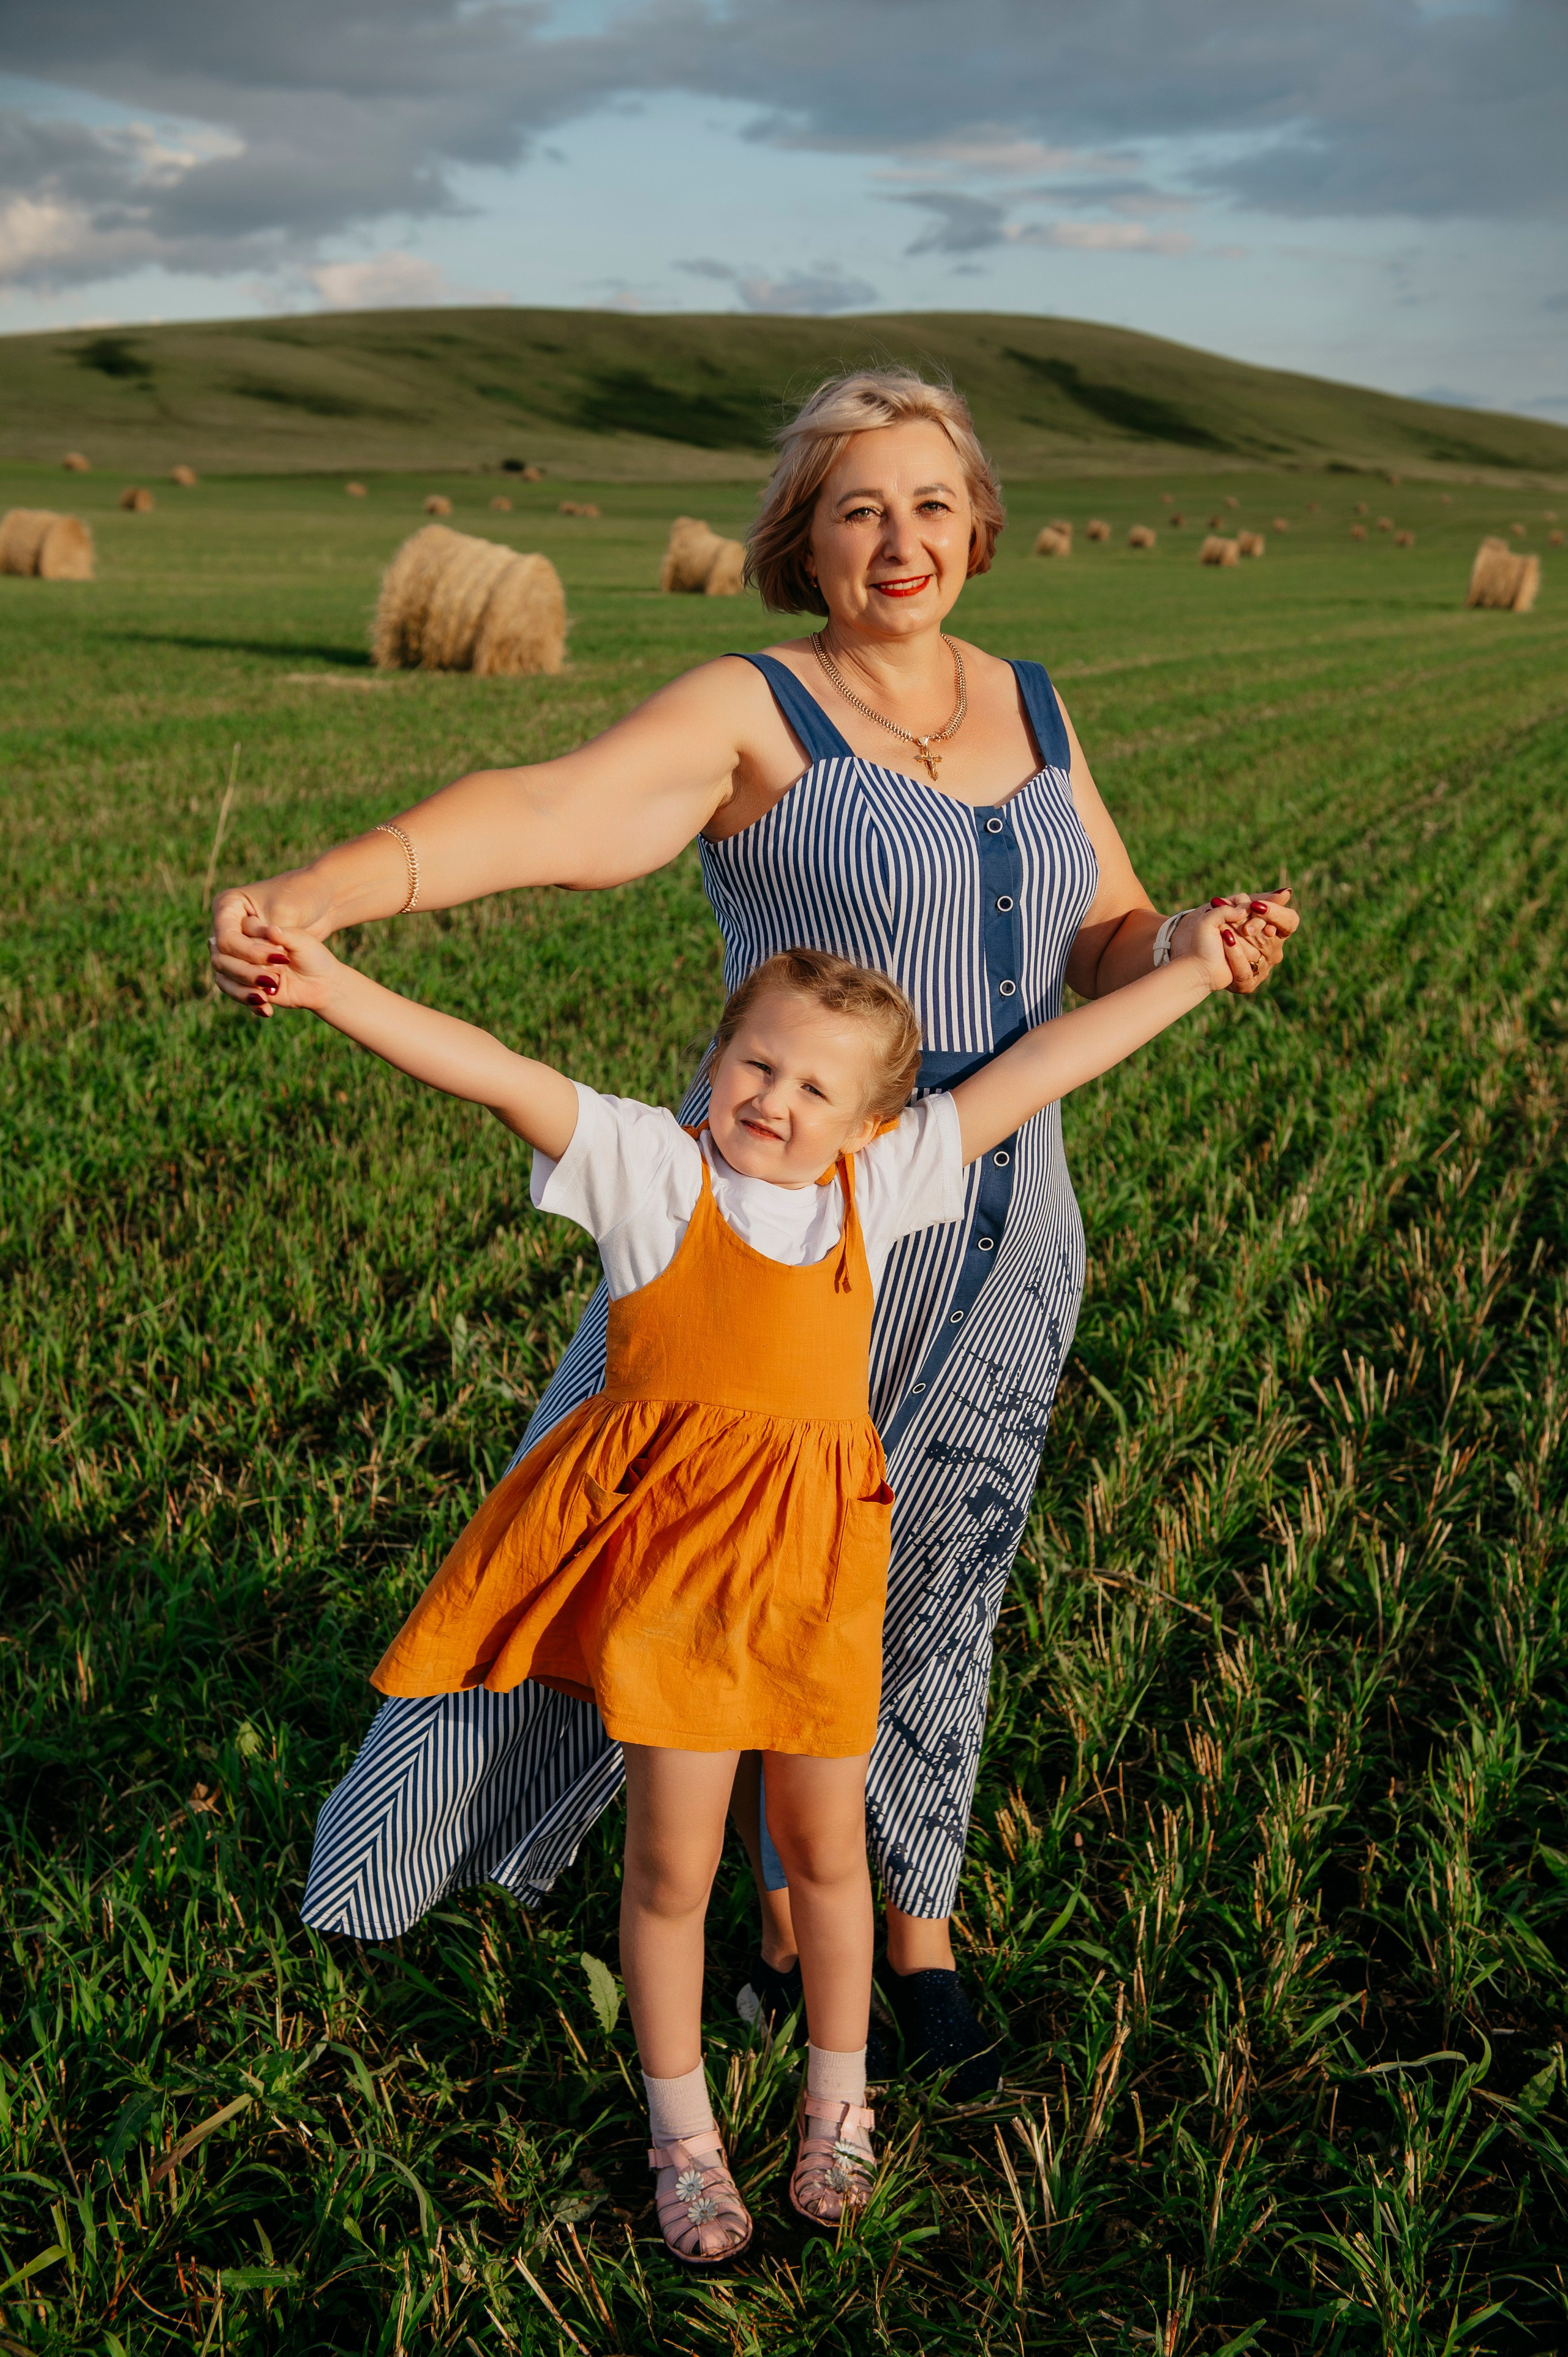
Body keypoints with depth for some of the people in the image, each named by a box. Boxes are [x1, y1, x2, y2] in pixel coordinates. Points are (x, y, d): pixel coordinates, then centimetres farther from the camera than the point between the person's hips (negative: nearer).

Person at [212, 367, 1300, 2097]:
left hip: (1000, 1236, 5)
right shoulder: (749, 713, -12)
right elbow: (546, 812, -28)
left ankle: (920, 1939, 35)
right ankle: (785, 1921, 33)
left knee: (941, 1584, 15)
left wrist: (1193, 947, -13)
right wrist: (321, 891, -44)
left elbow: (1105, 951, 10)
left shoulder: (1028, 708, 6)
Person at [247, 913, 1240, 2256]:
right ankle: (682, 2133, 30)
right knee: (673, 1861, 7)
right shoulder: (650, 1165, -6)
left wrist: (1189, 975, 10)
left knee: (826, 1848, 16)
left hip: (814, 1559, 3)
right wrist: (332, 986, -30)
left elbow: (1038, 1068, 7)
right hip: (667, 1549, -3)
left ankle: (839, 2100, 40)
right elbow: (500, 1076, -18)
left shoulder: (880, 1186, 4)